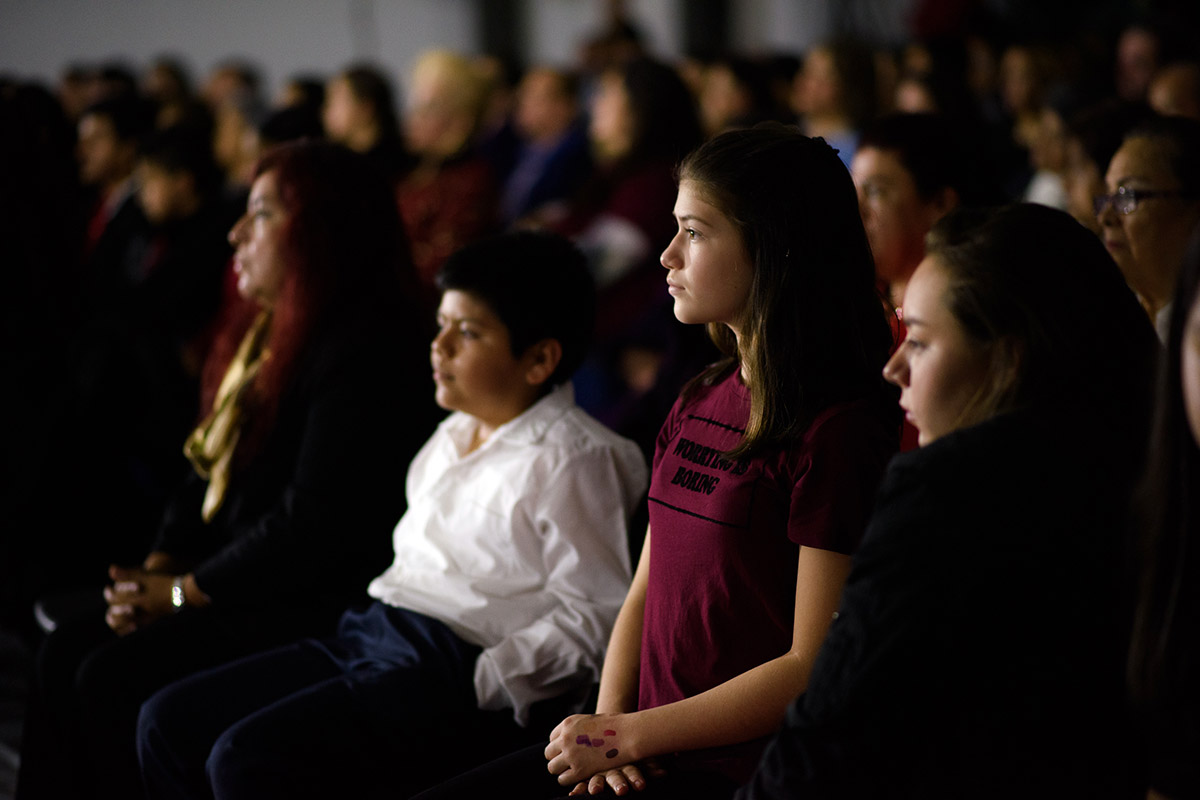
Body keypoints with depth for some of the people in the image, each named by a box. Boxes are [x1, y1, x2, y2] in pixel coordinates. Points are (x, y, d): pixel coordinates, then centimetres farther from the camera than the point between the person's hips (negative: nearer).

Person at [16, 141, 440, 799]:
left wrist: (184, 592, -15)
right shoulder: (268, 330, 13)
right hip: (245, 577, 10)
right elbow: (210, 467, 18)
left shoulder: (360, 350, -20)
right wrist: (159, 566, 2)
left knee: (113, 679, -19)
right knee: (67, 643, -3)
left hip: (314, 602, -10)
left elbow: (313, 526, -24)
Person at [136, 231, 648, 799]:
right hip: (371, 637, 10)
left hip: (454, 668, -10)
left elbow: (593, 614, -15)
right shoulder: (453, 437, 20)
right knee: (167, 722, 0)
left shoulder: (569, 460, -10)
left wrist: (480, 684, -18)